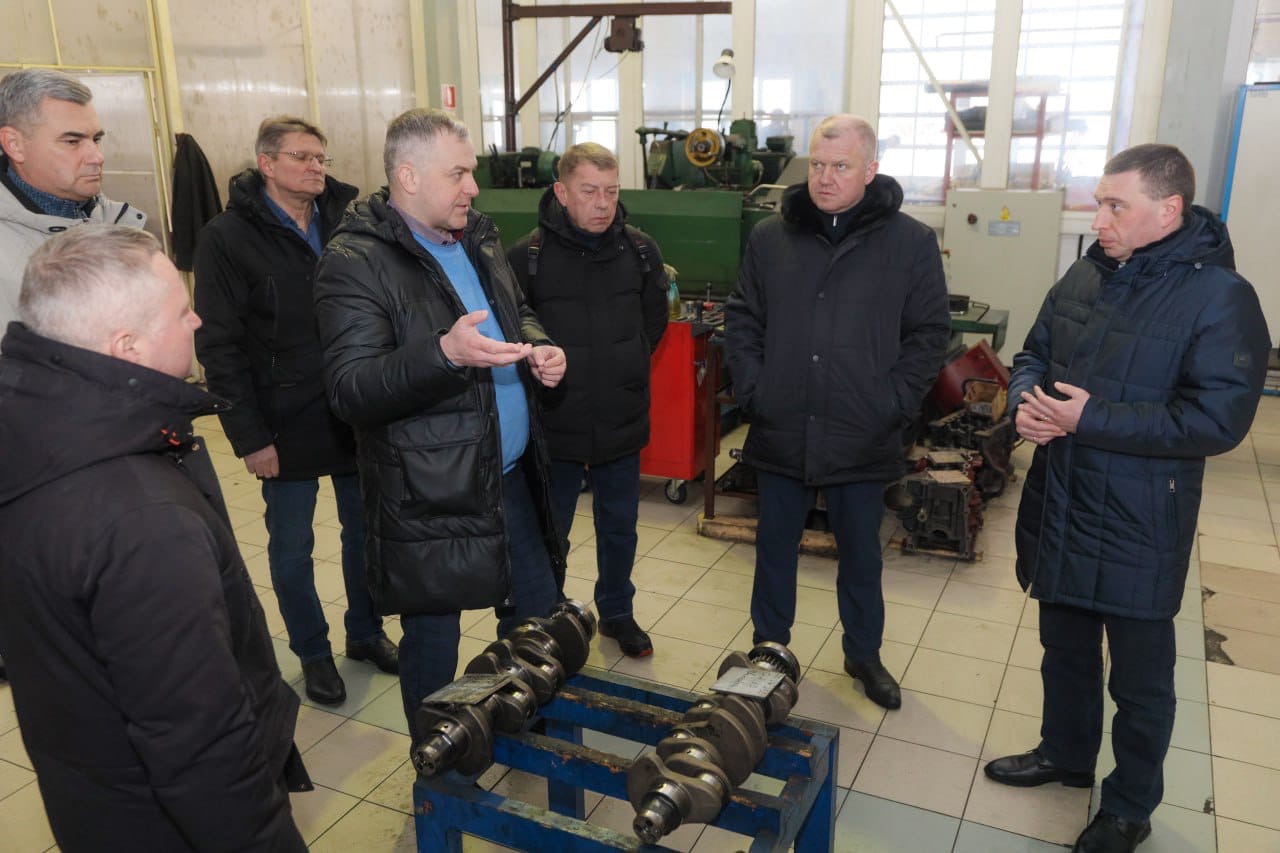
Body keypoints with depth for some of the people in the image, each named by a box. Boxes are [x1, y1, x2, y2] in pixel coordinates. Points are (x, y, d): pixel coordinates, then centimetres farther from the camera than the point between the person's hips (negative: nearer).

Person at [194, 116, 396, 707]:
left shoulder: (347, 221, 3)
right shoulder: (228, 238, -8)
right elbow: (219, 347, -10)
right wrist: (250, 436, -13)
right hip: (288, 426, -3)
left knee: (365, 530, 16)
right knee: (292, 550, 10)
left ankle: (365, 633, 37)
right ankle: (313, 653, 31)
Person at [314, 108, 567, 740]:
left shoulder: (478, 237, 9)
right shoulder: (355, 262, -15)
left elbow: (519, 311, 23)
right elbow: (351, 391, -22)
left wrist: (537, 347, 0)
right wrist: (445, 353, -37)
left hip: (511, 475, 7)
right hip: (427, 495, -7)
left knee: (538, 608, 19)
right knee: (433, 641, 10)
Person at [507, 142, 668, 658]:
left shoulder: (640, 251, -3)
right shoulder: (528, 256, -12)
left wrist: (627, 368, 9)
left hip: (623, 421, 3)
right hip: (554, 423, -2)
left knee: (620, 527, 18)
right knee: (548, 534, 13)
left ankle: (617, 612, 39)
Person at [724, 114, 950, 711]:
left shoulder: (911, 243, -3)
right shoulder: (769, 238, 3)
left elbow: (929, 333, -1)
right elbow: (742, 321, 8)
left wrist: (895, 403, -9)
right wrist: (752, 388, -4)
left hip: (863, 439, -1)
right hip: (781, 434, 2)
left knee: (861, 555, 16)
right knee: (774, 548, 16)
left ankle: (863, 654, 36)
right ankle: (769, 649, 35)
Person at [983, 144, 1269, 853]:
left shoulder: (1219, 297, -16)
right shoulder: (1085, 276, 4)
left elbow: (1218, 418, -22)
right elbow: (1033, 355, 13)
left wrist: (1091, 418, -25)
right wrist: (1026, 400, -10)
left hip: (1140, 526, -6)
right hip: (1057, 507, 6)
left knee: (1139, 677, 11)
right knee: (1065, 647, 23)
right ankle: (1065, 753, 45)